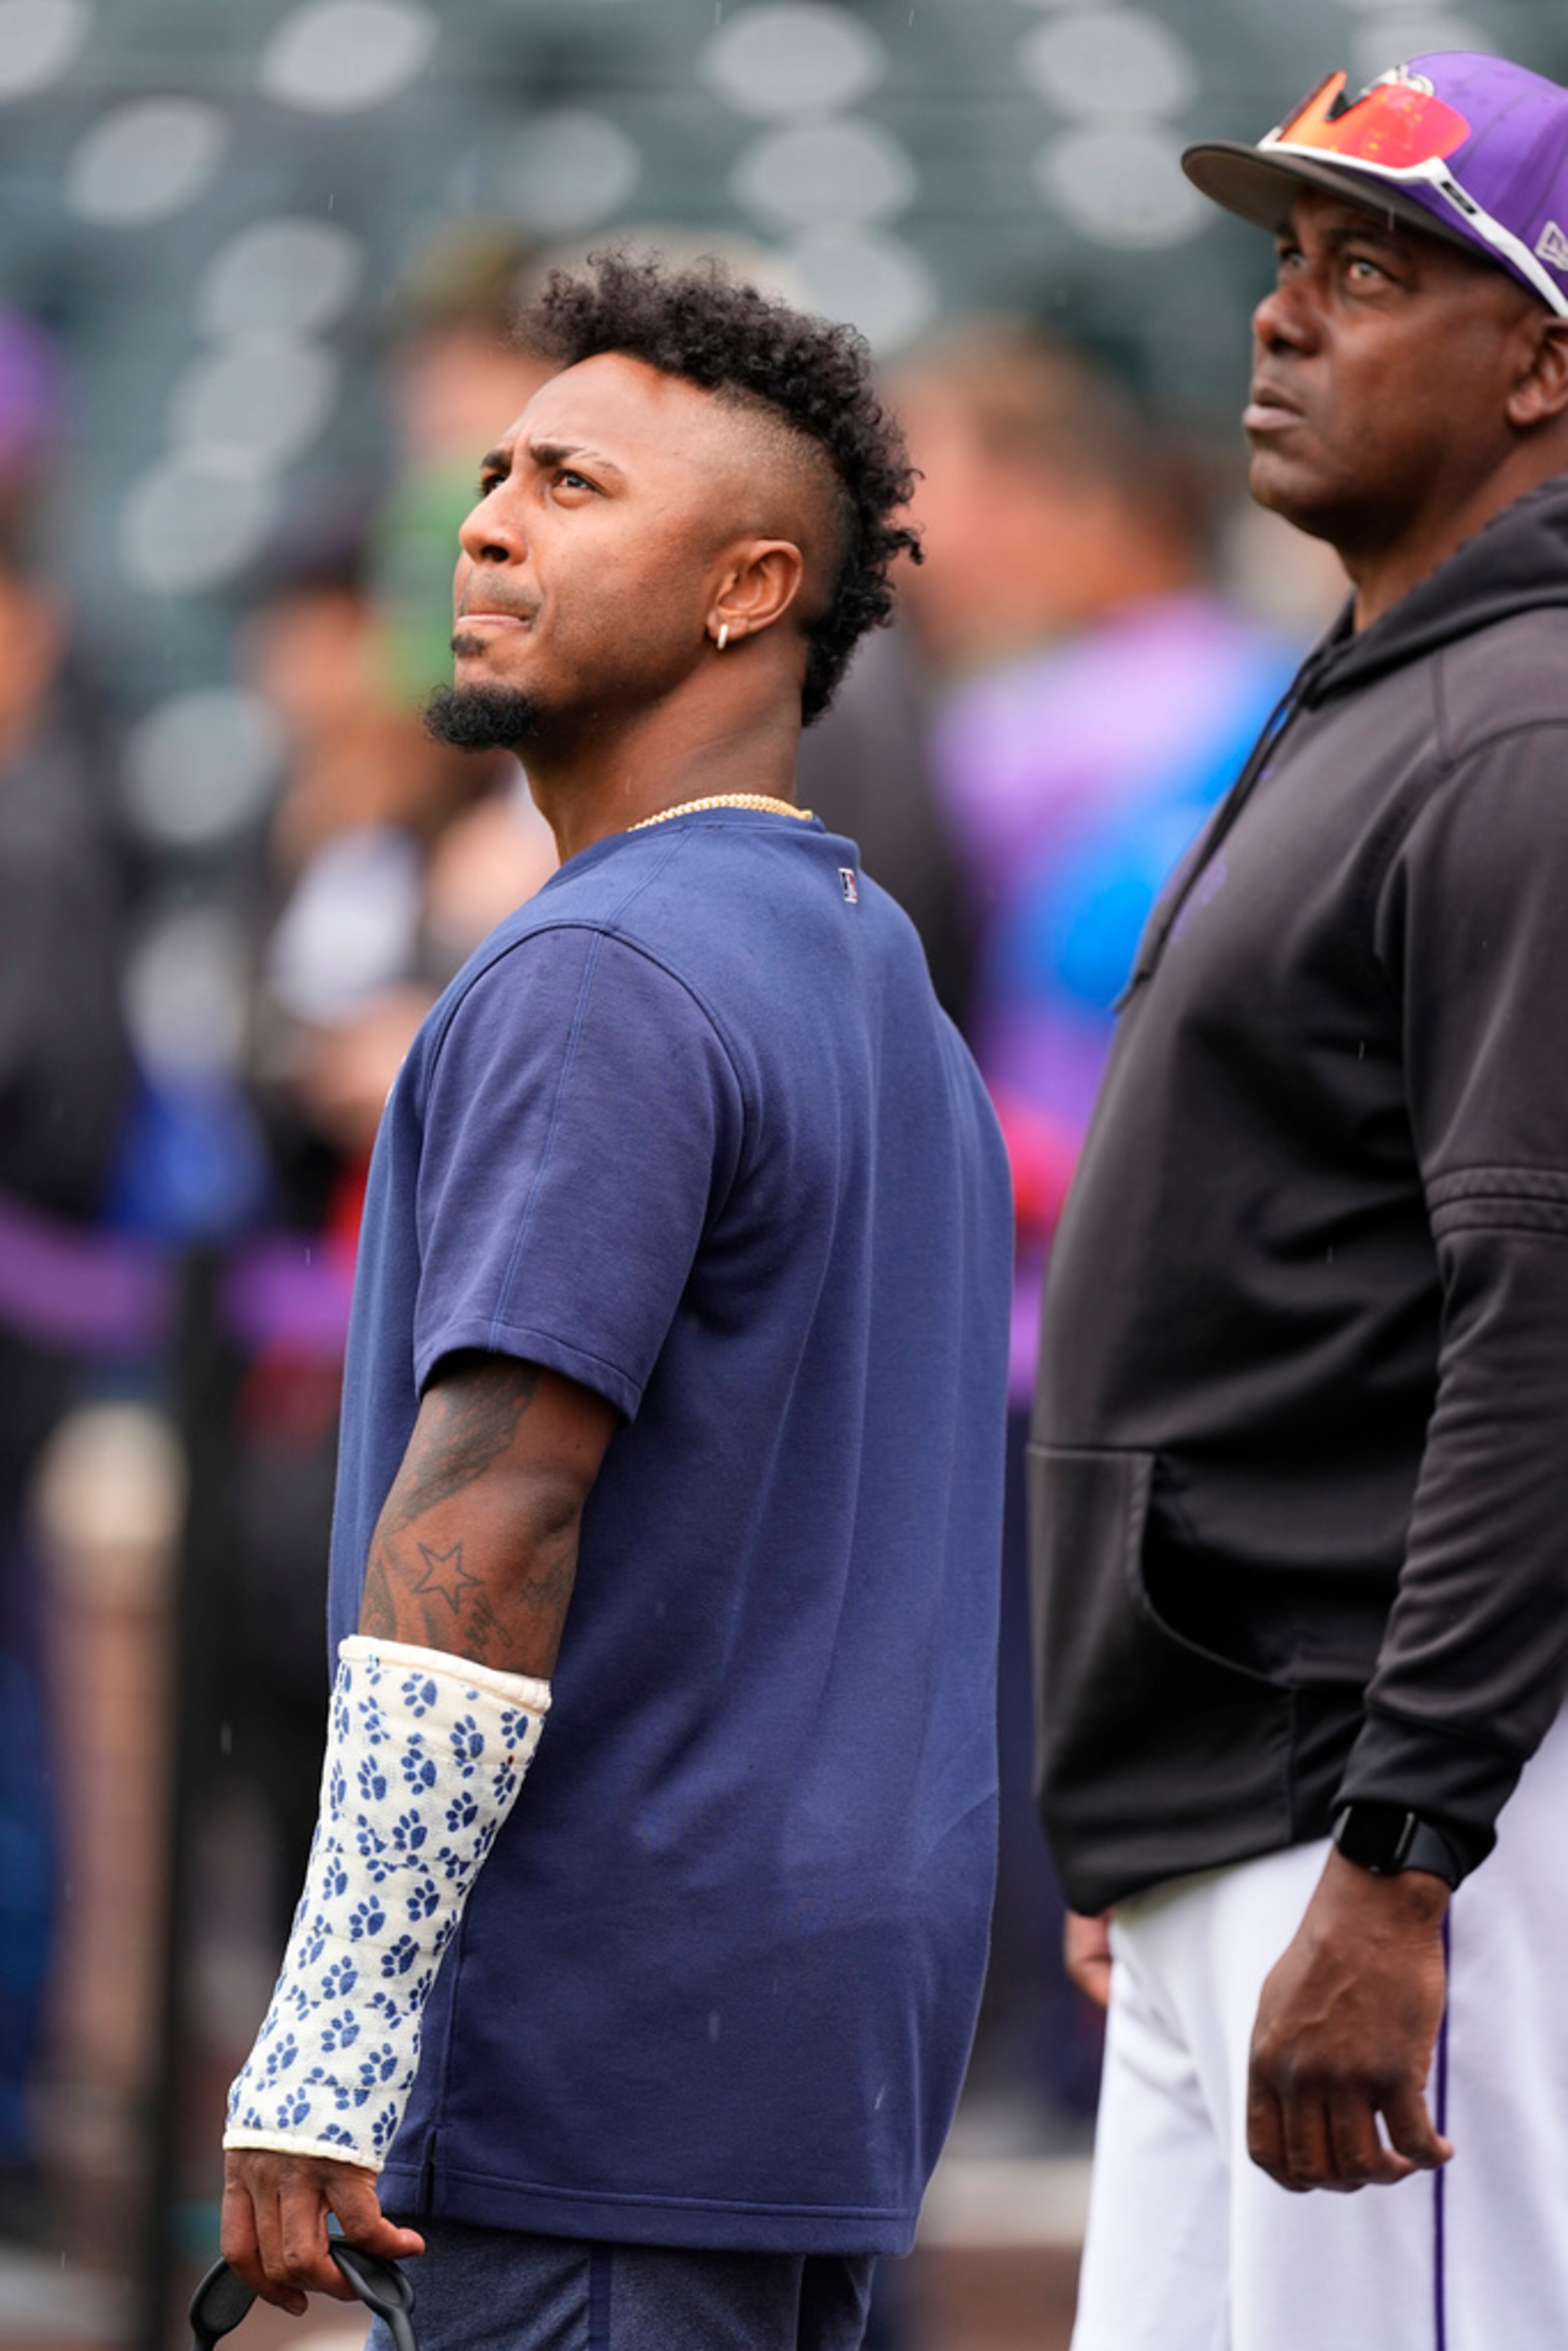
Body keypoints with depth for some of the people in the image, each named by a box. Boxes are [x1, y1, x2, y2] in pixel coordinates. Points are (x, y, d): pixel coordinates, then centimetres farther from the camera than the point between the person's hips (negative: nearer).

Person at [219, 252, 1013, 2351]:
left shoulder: (602, 980, -13)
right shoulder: (883, 976, 19)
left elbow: (490, 1521, -21)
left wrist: (325, 2054, -23)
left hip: (612, 2042, -10)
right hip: (836, 2013, 10)